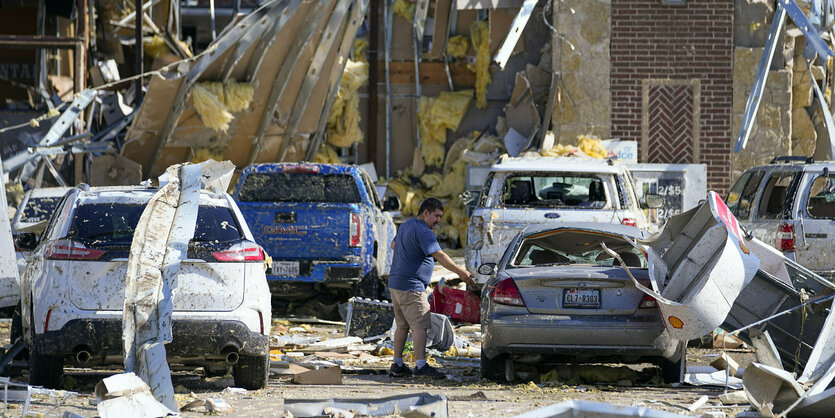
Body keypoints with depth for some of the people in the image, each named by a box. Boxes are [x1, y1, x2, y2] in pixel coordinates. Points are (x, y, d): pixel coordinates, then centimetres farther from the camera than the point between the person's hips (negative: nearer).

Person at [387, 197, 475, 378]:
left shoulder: (405, 226, 15)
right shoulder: (423, 231, -16)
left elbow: (394, 244, 33)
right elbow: (440, 256, -22)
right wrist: (461, 272, -21)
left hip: (395, 284, 10)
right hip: (411, 286, -10)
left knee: (402, 325, 14)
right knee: (420, 325, -10)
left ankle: (397, 365, 15)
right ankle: (421, 366, -15)